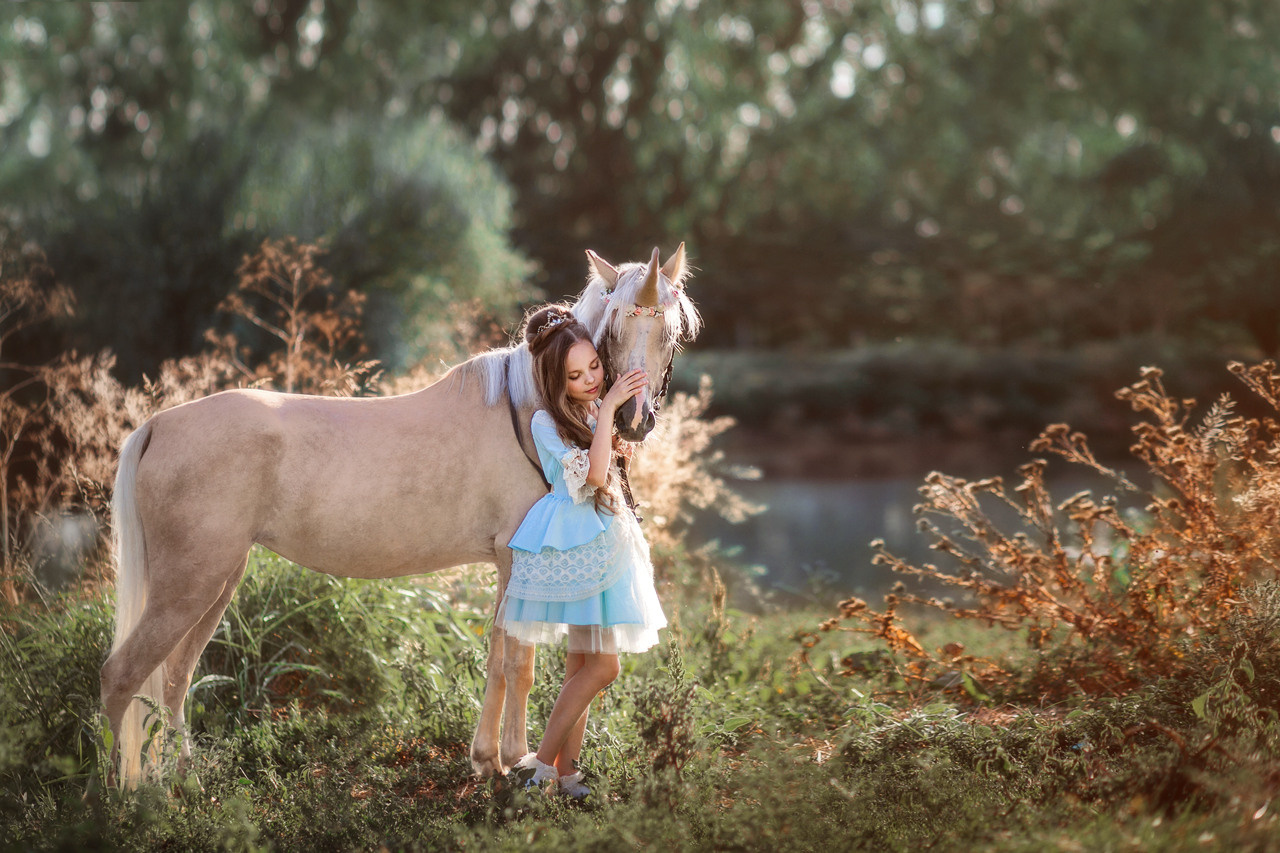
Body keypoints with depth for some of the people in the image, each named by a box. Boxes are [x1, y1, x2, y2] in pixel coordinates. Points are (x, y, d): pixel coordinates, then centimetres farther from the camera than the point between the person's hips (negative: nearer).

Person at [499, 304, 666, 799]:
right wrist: (608, 409, -23)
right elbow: (593, 472, -23)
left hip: (603, 544, 8)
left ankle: (564, 768, 12)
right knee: (602, 666, -12)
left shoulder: (597, 411, 9)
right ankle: (541, 761, -6)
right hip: (572, 545, -8)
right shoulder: (547, 422, -12)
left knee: (582, 664, 8)